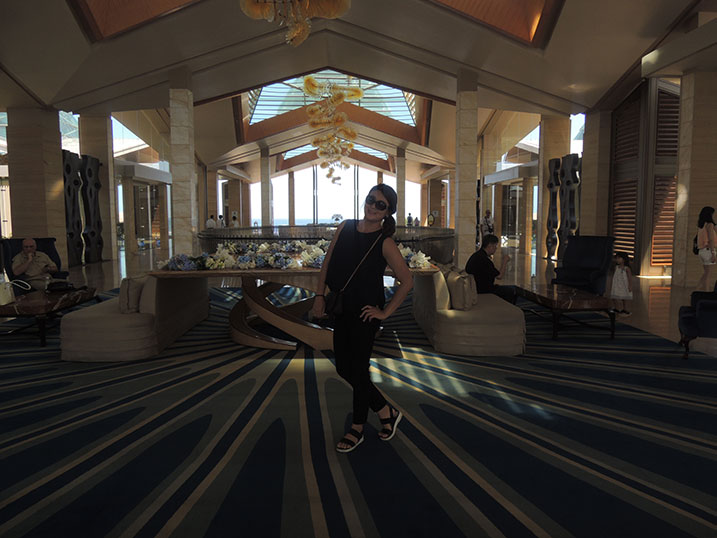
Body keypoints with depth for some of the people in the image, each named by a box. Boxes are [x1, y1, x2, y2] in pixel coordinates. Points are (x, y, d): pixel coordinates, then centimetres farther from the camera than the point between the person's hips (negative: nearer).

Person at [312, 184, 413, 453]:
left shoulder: (385, 243, -11)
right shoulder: (345, 228, 4)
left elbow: (407, 281, -11)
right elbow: (327, 263, 9)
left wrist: (385, 312, -10)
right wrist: (320, 295, 2)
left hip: (365, 313, -6)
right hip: (341, 309, 6)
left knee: (358, 369, 4)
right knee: (344, 369, 12)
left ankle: (357, 429, 26)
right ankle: (387, 412, 29)